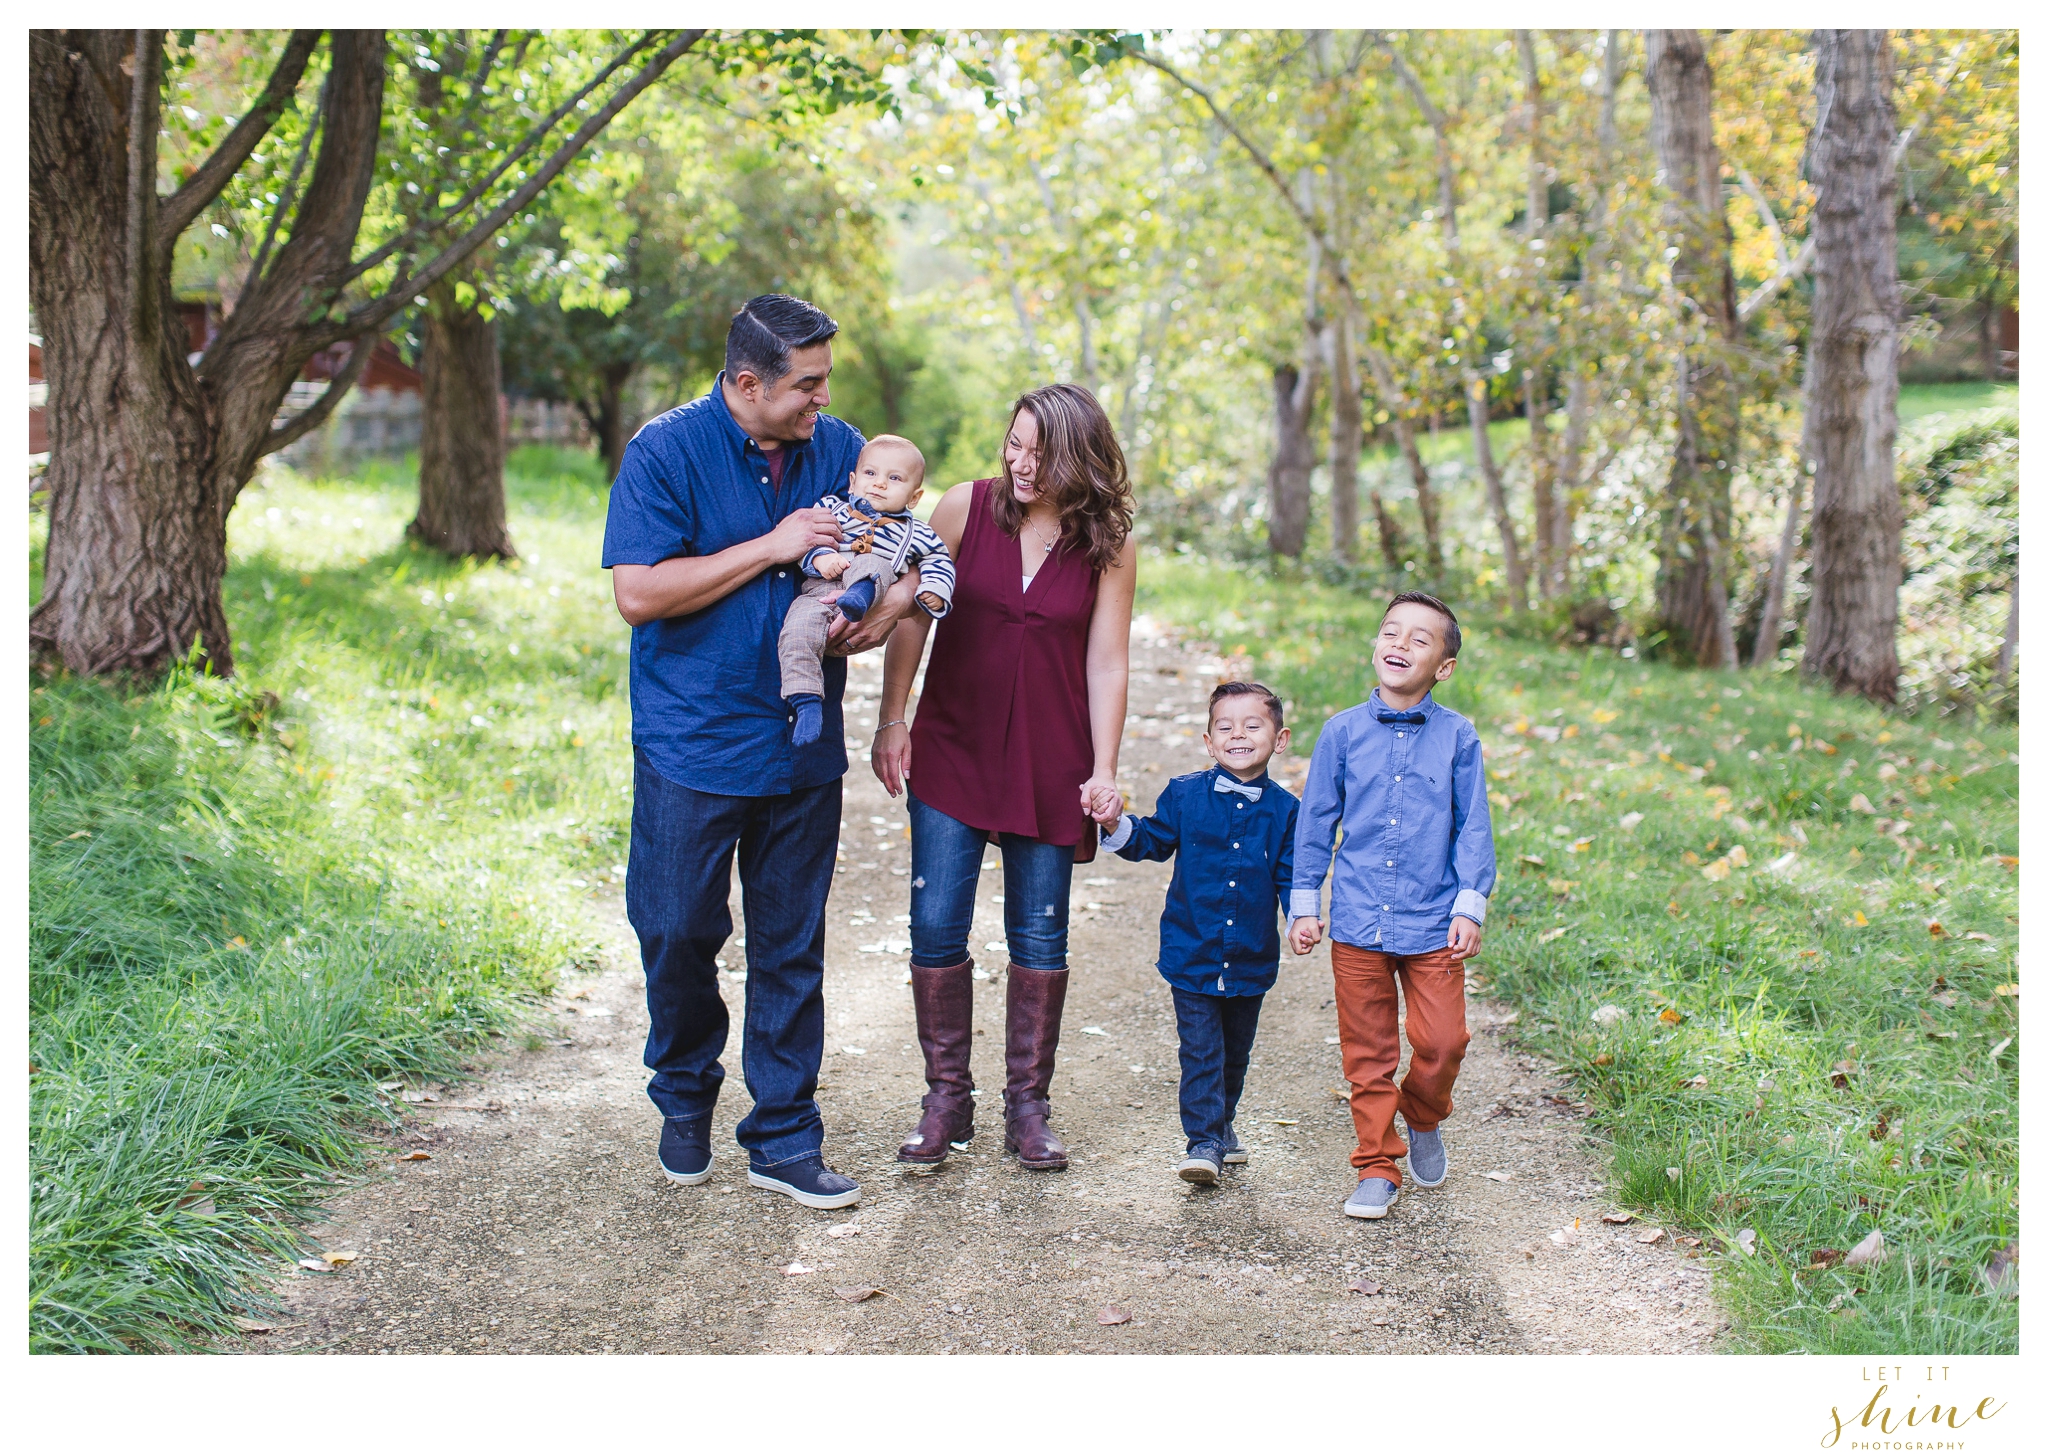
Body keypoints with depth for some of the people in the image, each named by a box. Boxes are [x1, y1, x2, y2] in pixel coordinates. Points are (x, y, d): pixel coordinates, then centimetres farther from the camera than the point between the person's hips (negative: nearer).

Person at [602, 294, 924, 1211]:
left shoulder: (839, 449, 3)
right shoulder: (666, 452, -10)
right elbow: (638, 594, -18)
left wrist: (898, 595, -9)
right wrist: (771, 548, -19)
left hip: (802, 749, 4)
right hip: (691, 747, -3)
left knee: (791, 948, 8)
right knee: (679, 934, 5)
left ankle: (783, 1138, 18)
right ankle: (685, 1100, 31)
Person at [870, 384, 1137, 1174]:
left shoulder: (1110, 545, -4)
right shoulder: (965, 507, -4)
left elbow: (1107, 662, -3)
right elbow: (912, 614, 2)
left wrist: (1103, 771, -7)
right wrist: (891, 721, -1)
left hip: (1048, 762, 0)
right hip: (952, 748, 1)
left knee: (1039, 934, 5)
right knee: (935, 925, -2)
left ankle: (1028, 1103, 18)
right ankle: (947, 1099, 13)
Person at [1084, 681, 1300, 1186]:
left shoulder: (1284, 810, -2)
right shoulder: (1185, 795, -3)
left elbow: (1290, 876, 1)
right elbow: (1152, 842, 4)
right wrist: (1117, 824, -13)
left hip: (1251, 958, 2)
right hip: (1192, 952, -2)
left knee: (1235, 1050, 18)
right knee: (1200, 1050, -5)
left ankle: (1223, 1121, 38)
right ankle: (1204, 1141, 1)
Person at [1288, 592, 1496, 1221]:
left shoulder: (1457, 737, -1)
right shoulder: (1343, 732, 1)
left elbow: (1473, 830, 3)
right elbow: (1315, 823, 7)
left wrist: (1470, 907, -3)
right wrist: (1304, 904, 5)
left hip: (1433, 924, 0)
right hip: (1358, 922, 1)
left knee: (1442, 1041, -2)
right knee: (1368, 1052, 6)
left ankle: (1423, 1120, 30)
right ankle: (1377, 1169, 18)